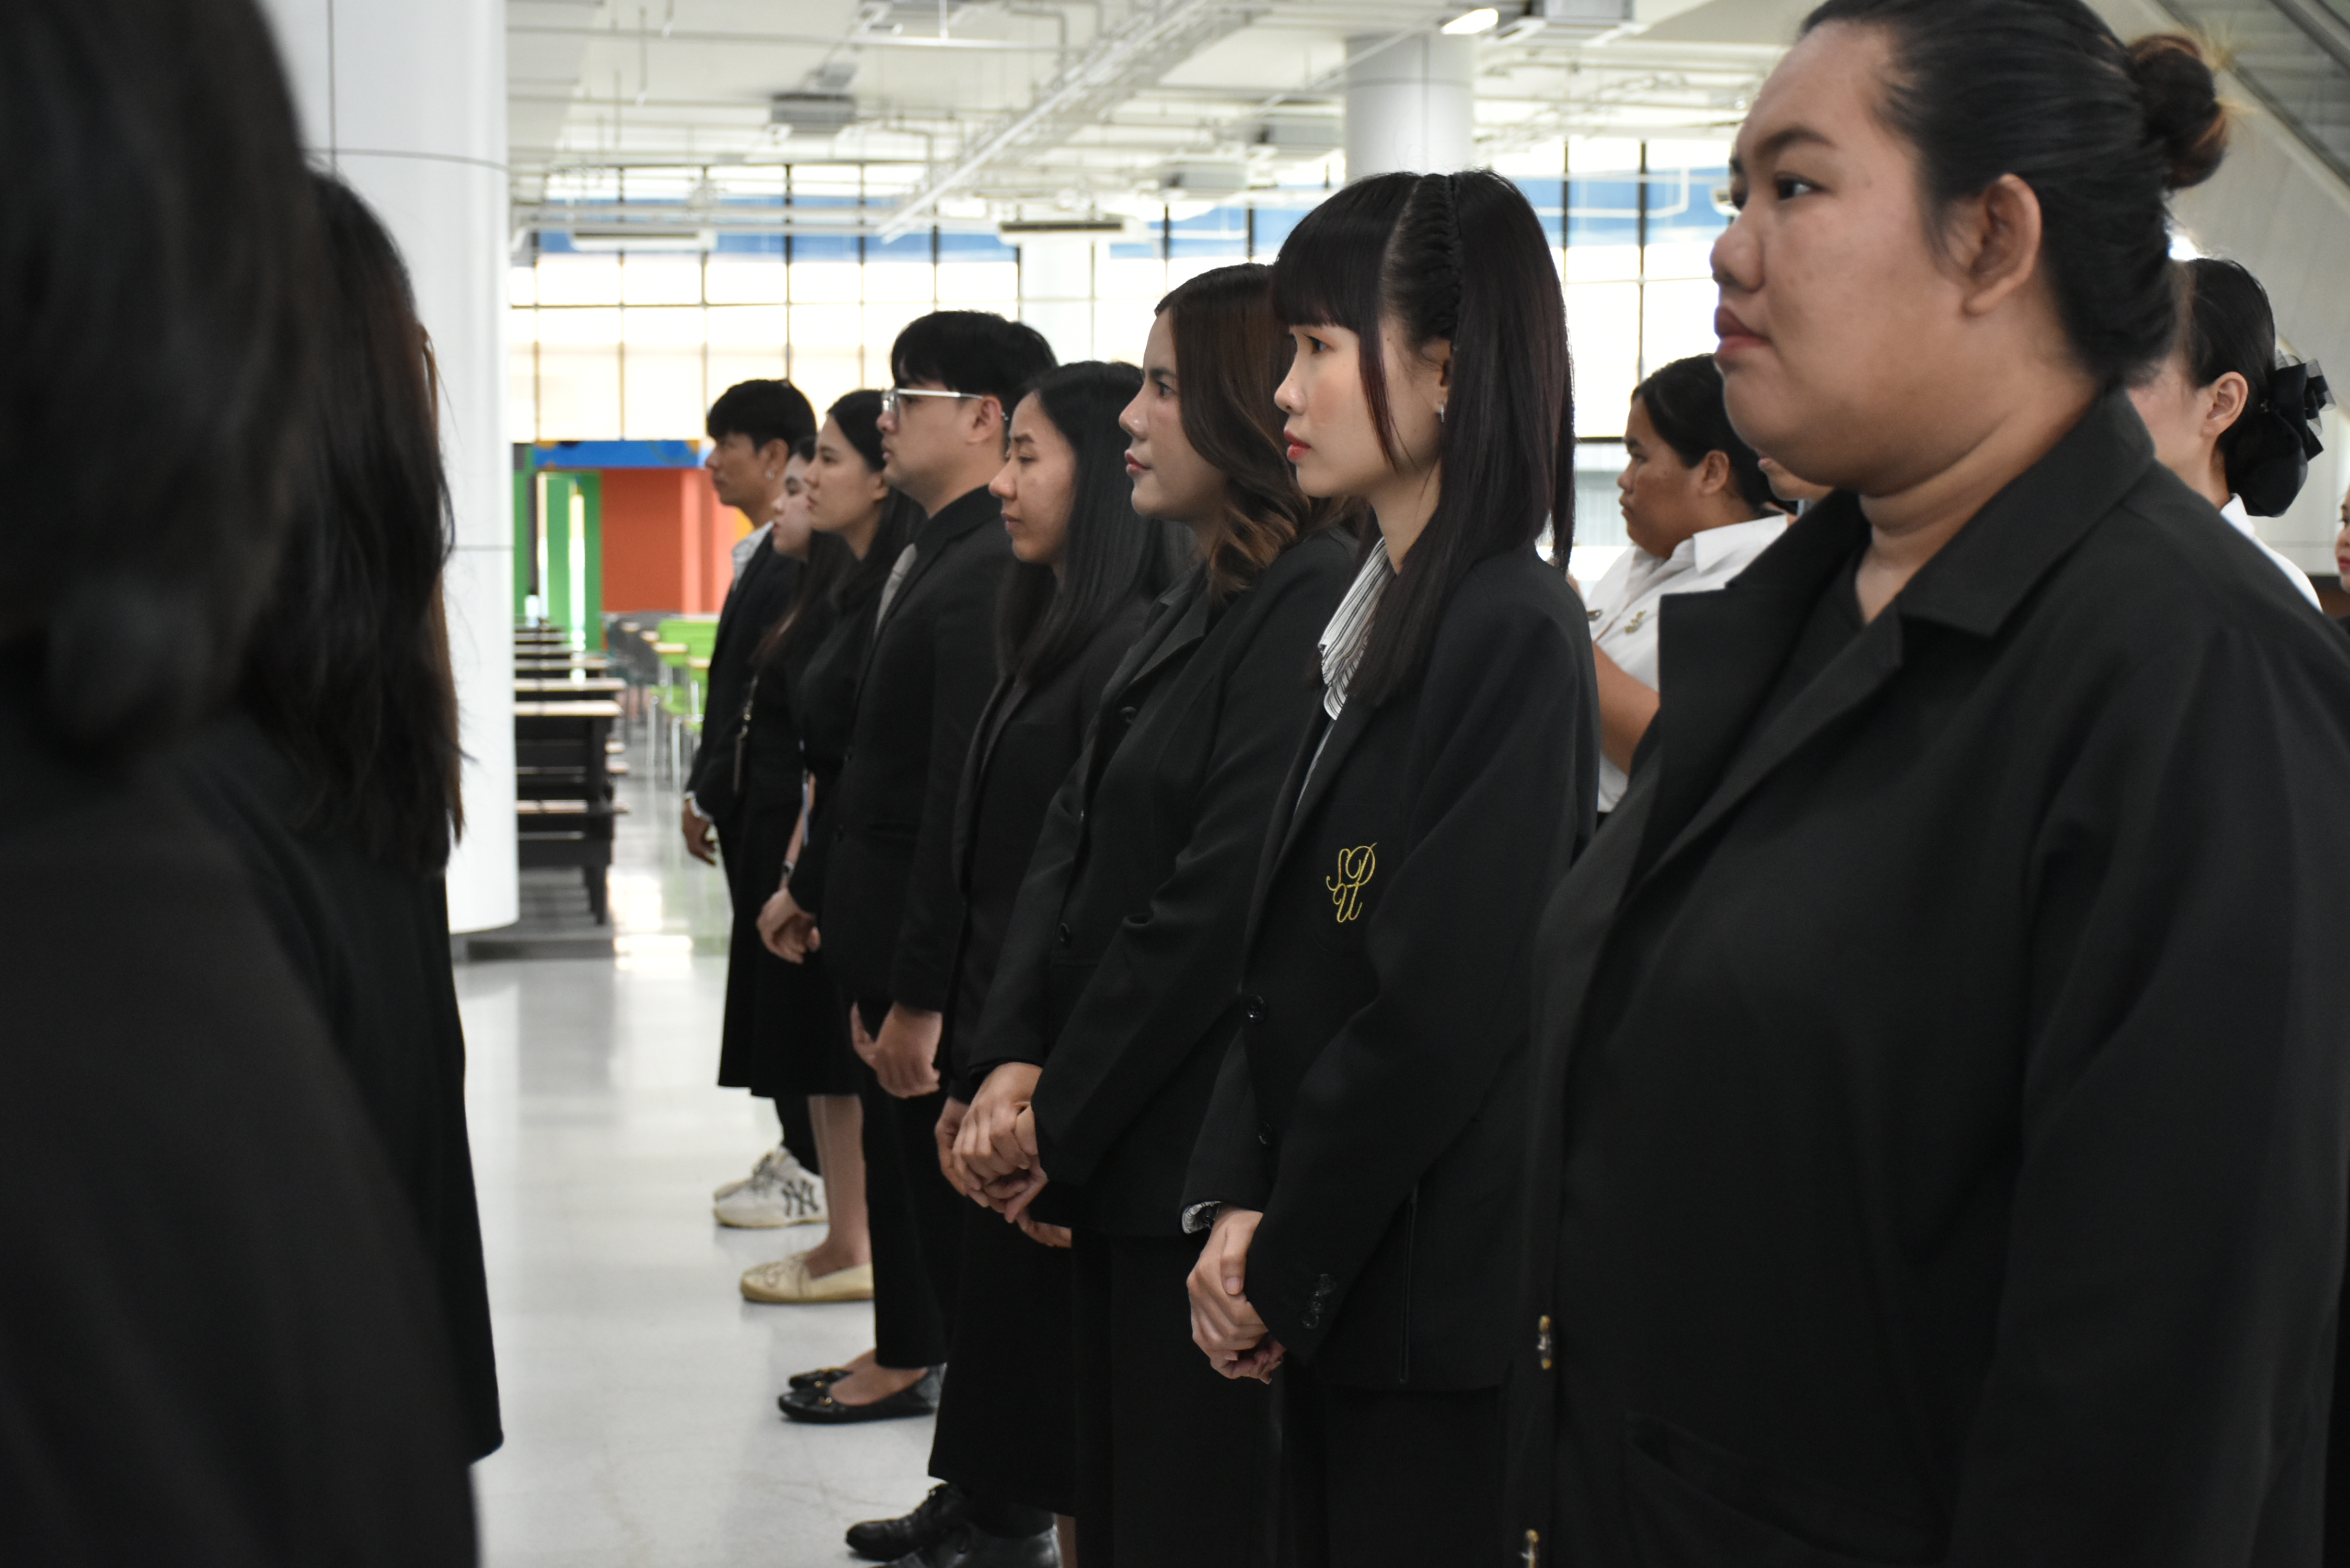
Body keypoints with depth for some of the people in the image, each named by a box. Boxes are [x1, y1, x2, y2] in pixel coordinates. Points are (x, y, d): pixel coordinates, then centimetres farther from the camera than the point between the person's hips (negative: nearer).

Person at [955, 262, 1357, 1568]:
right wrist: (1015, 1059, -3)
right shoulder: (1197, 605, 14)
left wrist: (1059, 1116, -13)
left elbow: (1223, 900, -21)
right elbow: (1076, 836, 10)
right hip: (1123, 1160, 9)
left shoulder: (1310, 607, -17)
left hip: (1211, 1163, -9)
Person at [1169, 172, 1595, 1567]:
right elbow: (1291, 959, 10)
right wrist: (1235, 1202, -1)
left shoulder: (1514, 636, -16)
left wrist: (1278, 1264, -11)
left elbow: (1440, 1010, -19)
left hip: (1439, 1302, -8)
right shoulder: (1380, 617, 11)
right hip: (1336, 1289, 8)